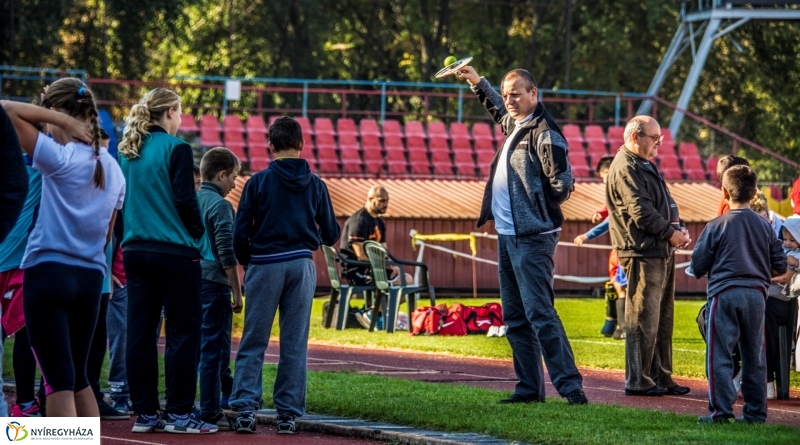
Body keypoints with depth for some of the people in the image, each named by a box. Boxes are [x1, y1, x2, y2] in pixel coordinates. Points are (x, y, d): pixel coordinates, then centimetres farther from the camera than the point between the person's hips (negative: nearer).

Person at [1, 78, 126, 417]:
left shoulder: (60, 158, -11)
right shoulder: (112, 168, 10)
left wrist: (61, 120, -9)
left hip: (49, 273, -6)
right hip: (91, 277, 6)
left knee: (60, 380, -6)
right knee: (78, 377, 18)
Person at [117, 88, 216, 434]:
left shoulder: (127, 152, 9)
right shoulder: (175, 149, -10)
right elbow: (185, 200, -14)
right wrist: (198, 234, 2)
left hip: (134, 251, 7)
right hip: (174, 252, -7)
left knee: (140, 332, 7)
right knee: (183, 332, -1)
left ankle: (145, 413, 9)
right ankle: (178, 413, -2)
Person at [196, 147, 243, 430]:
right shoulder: (220, 205, -10)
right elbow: (226, 253, -15)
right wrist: (237, 292, -11)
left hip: (191, 284, 8)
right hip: (214, 285, -8)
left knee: (196, 350, 14)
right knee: (215, 351, -3)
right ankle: (210, 414, -3)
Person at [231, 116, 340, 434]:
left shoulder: (259, 181, -4)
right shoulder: (314, 184, 3)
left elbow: (240, 232, -4)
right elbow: (331, 235, 8)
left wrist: (247, 264, 13)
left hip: (265, 265, -2)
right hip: (302, 265, 2)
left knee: (253, 342, 3)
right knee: (294, 344, 6)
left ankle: (245, 408, -7)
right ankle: (289, 413, 5)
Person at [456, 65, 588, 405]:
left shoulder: (544, 134, -13)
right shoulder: (514, 125, 14)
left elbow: (563, 184, -17)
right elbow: (498, 110, 39)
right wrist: (476, 82, 37)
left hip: (532, 239, -10)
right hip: (507, 236, 10)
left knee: (539, 313, -14)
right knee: (515, 317, 10)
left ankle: (569, 385, -14)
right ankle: (530, 387, 14)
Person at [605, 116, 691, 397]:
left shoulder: (645, 167, 21)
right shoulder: (625, 168, -11)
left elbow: (665, 205, 22)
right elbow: (641, 211, -18)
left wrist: (678, 228, 4)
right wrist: (670, 233, -12)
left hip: (662, 253, 10)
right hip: (642, 253, -10)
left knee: (662, 318, 14)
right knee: (644, 319, -8)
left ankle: (661, 377, 20)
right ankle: (638, 381, -4)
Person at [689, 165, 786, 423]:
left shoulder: (716, 226, -6)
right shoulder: (765, 227, 6)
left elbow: (698, 266, -2)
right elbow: (780, 266, 10)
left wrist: (702, 272, 20)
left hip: (725, 293, -4)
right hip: (756, 295, 4)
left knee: (719, 356, -1)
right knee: (754, 357, 10)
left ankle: (721, 411, -6)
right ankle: (756, 412, 11)